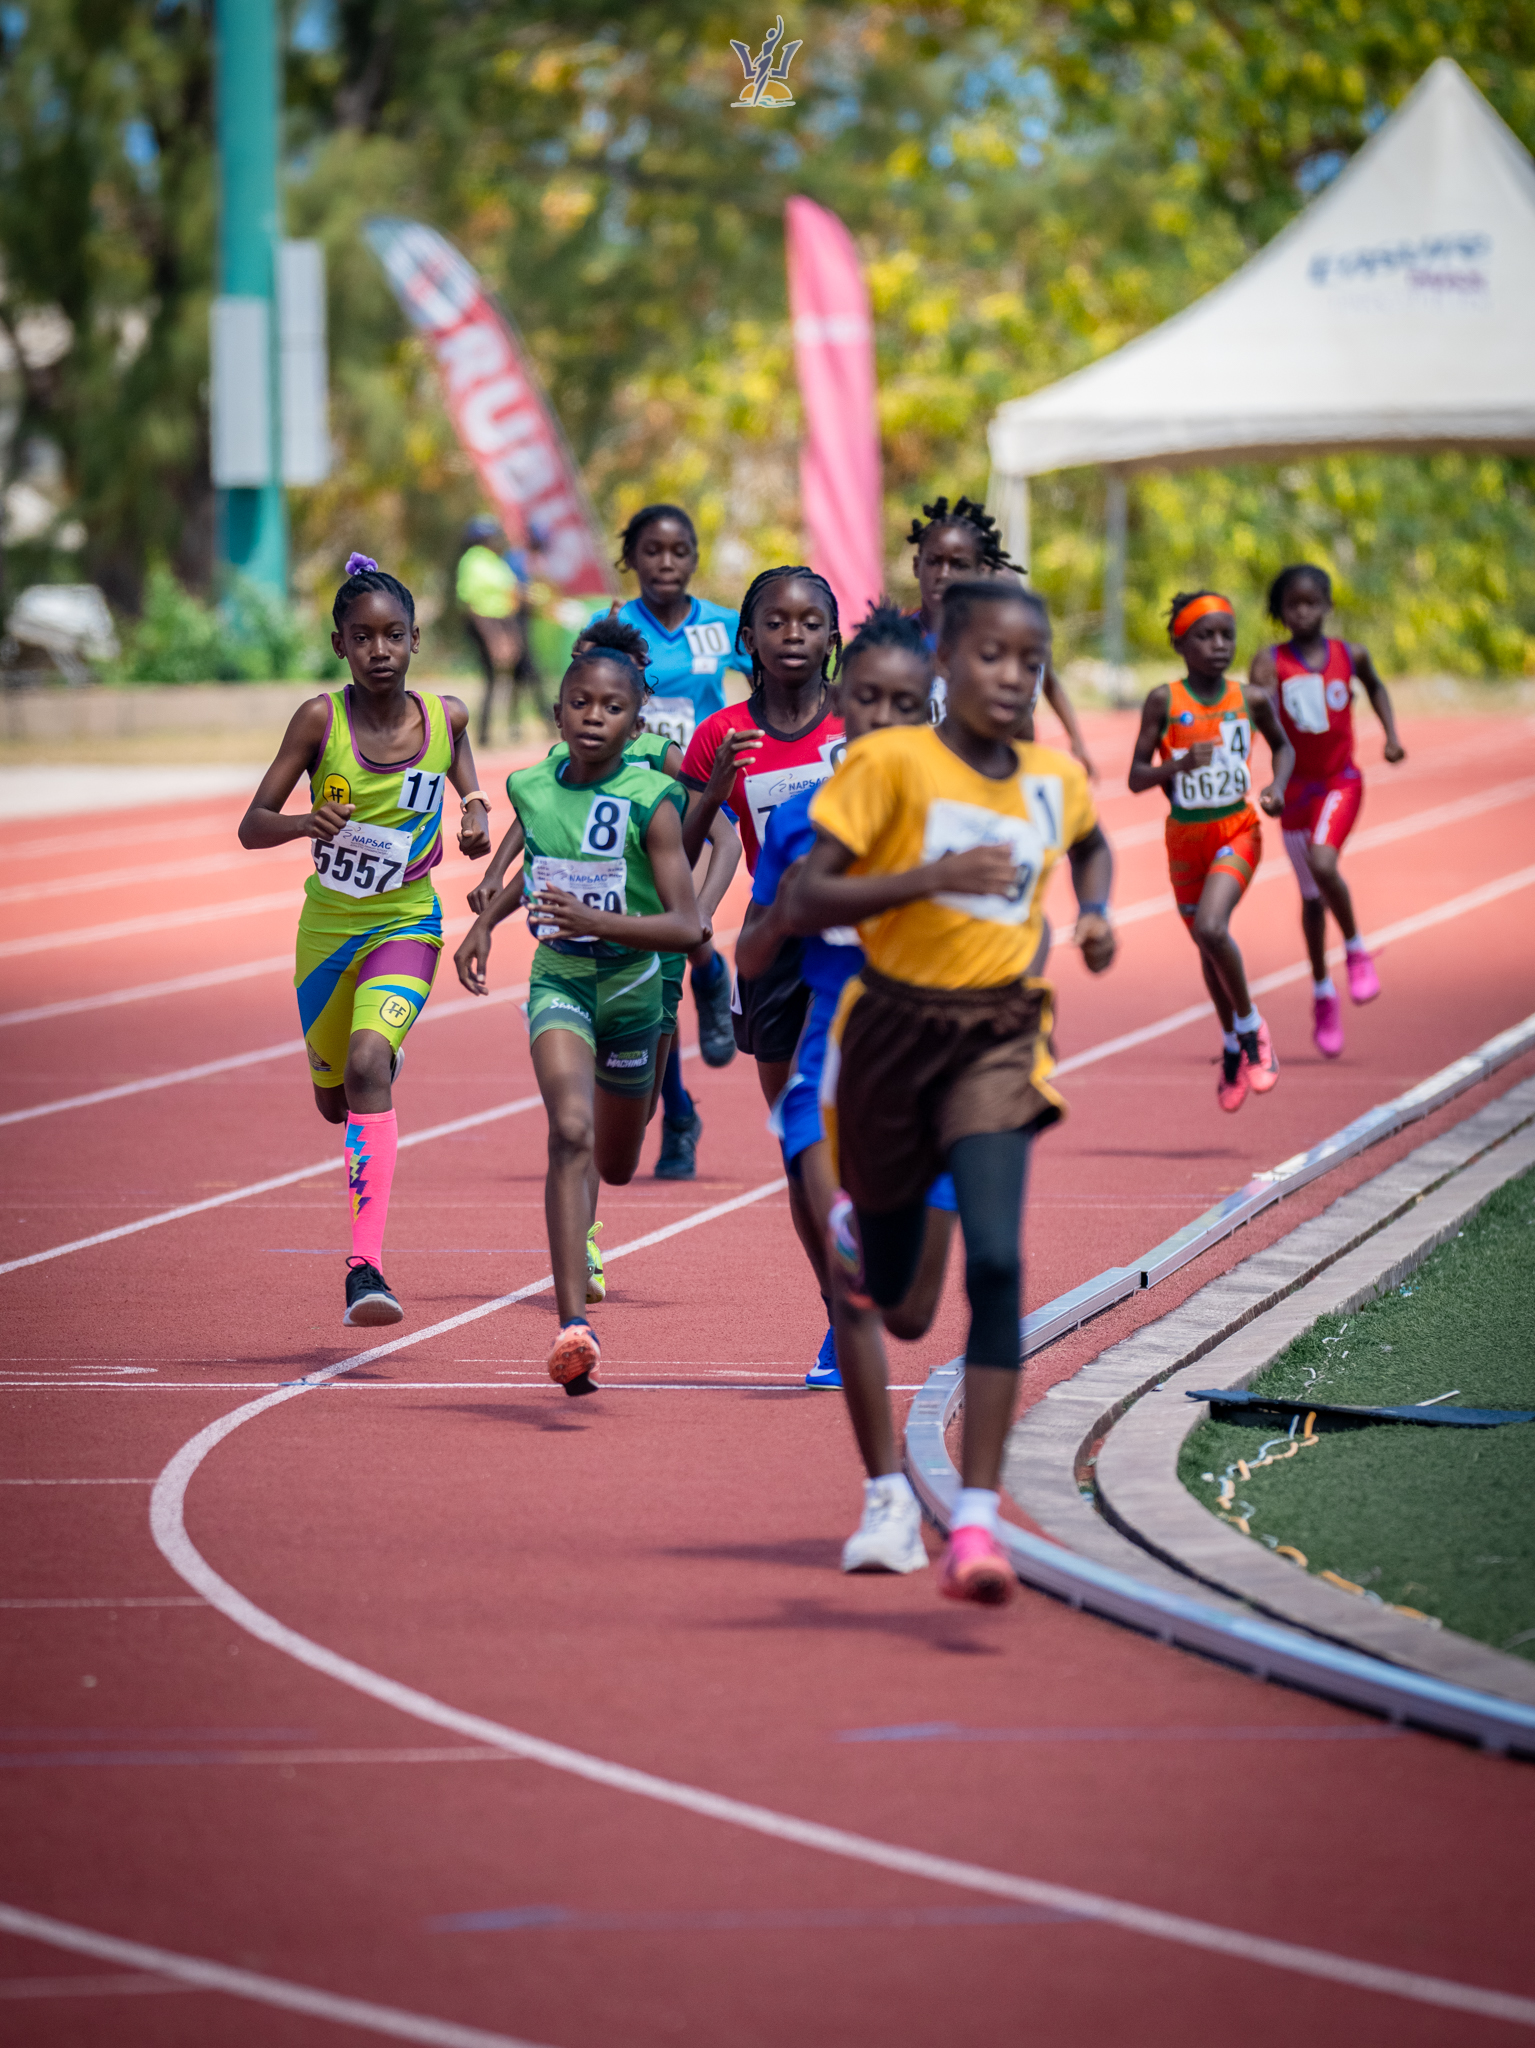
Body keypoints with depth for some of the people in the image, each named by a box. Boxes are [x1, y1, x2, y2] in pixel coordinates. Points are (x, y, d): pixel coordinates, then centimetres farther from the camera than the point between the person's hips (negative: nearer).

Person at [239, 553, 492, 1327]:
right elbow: (251, 826, -10)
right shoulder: (320, 720, -13)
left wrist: (476, 812, -8)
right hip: (328, 923, 2)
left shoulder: (446, 716, -8)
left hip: (405, 923, -2)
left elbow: (464, 774, 15)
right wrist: (305, 822, -31)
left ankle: (366, 1266, -30)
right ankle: (387, 1060, 61)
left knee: (367, 1064, -27)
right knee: (335, 1101, 19)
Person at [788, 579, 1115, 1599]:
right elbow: (807, 899, -15)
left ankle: (976, 1518, -21)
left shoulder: (1056, 778, 4)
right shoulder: (891, 762, -10)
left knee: (997, 1264, -20)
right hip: (893, 1026, -1)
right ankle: (888, 1492, 39)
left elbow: (1091, 844, 29)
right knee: (884, 1286, 10)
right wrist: (933, 876, -26)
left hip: (998, 1037, 2)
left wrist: (1095, 911, 8)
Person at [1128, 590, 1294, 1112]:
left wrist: (1277, 787, -3)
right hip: (1185, 836, 2)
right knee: (1208, 945, 15)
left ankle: (1251, 1028, -3)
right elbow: (1136, 778, -9)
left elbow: (1282, 745, 16)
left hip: (1238, 831, -2)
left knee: (1210, 928, -24)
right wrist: (1179, 764, -27)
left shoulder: (1251, 700, -4)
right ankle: (1232, 1048, 38)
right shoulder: (1164, 701, -8)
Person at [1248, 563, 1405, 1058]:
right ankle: (1322, 991, 27)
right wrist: (1256, 698, -45)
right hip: (1295, 787, 1)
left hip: (1341, 781, -1)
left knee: (1323, 862, -27)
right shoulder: (1271, 660, -7)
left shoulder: (1349, 656, -1)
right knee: (1311, 896, 11)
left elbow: (1375, 686, 20)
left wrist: (1391, 735, 10)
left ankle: (1355, 949, -4)